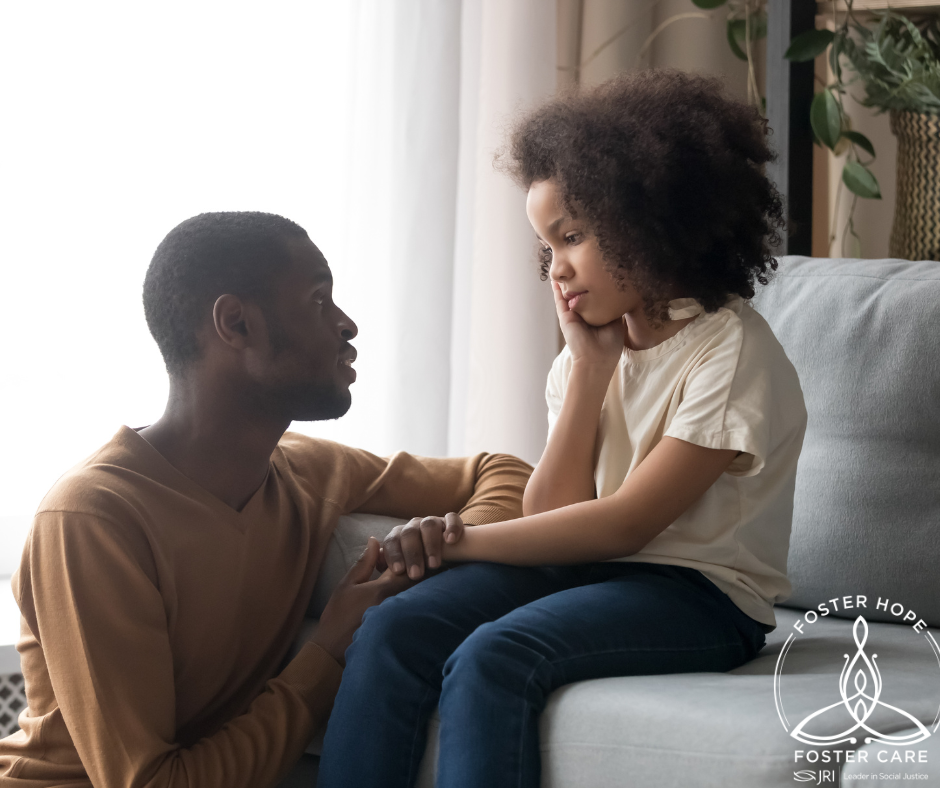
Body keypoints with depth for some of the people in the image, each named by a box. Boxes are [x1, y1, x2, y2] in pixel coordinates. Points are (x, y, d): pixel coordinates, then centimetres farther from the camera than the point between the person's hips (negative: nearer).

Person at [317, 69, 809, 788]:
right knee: (391, 633, -18)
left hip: (698, 593, -7)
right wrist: (590, 366, -3)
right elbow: (551, 513, 1)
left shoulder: (734, 354, -10)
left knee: (493, 660, -32)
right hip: (583, 567, 7)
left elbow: (622, 523, -14)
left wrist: (454, 541, -11)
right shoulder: (598, 344, 13)